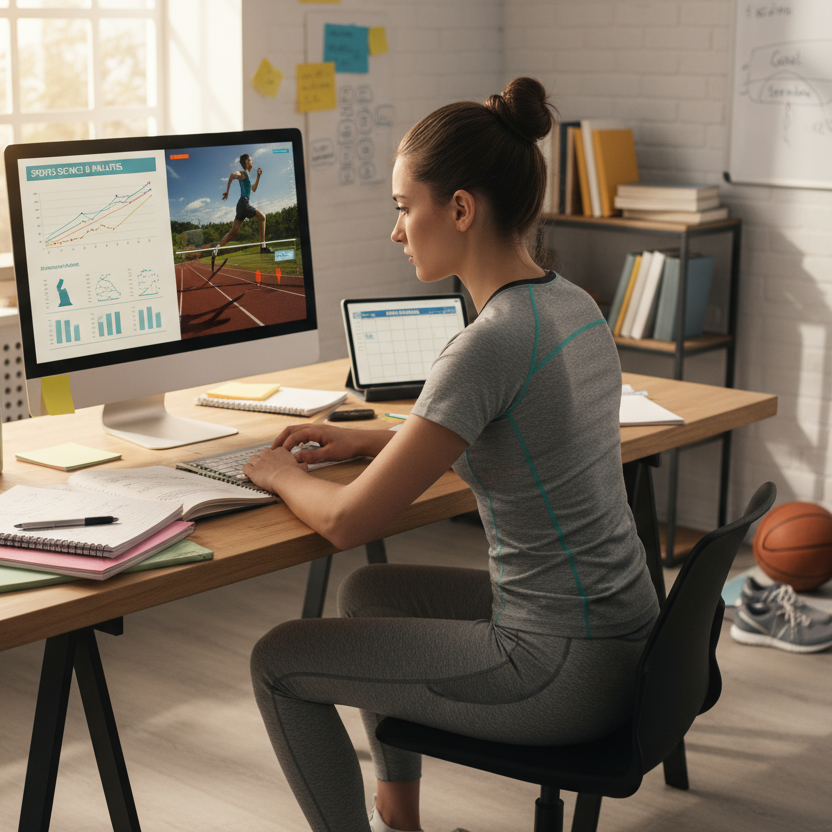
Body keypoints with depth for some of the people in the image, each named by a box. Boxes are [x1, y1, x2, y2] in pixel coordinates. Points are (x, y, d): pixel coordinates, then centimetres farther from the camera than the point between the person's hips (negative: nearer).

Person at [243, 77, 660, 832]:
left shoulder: (491, 344, -24)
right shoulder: (574, 305, 4)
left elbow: (347, 523, -20)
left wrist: (284, 476, 1)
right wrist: (372, 441, 17)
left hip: (564, 670, -9)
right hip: (623, 634, 9)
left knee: (280, 662, 3)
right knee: (369, 591, 27)